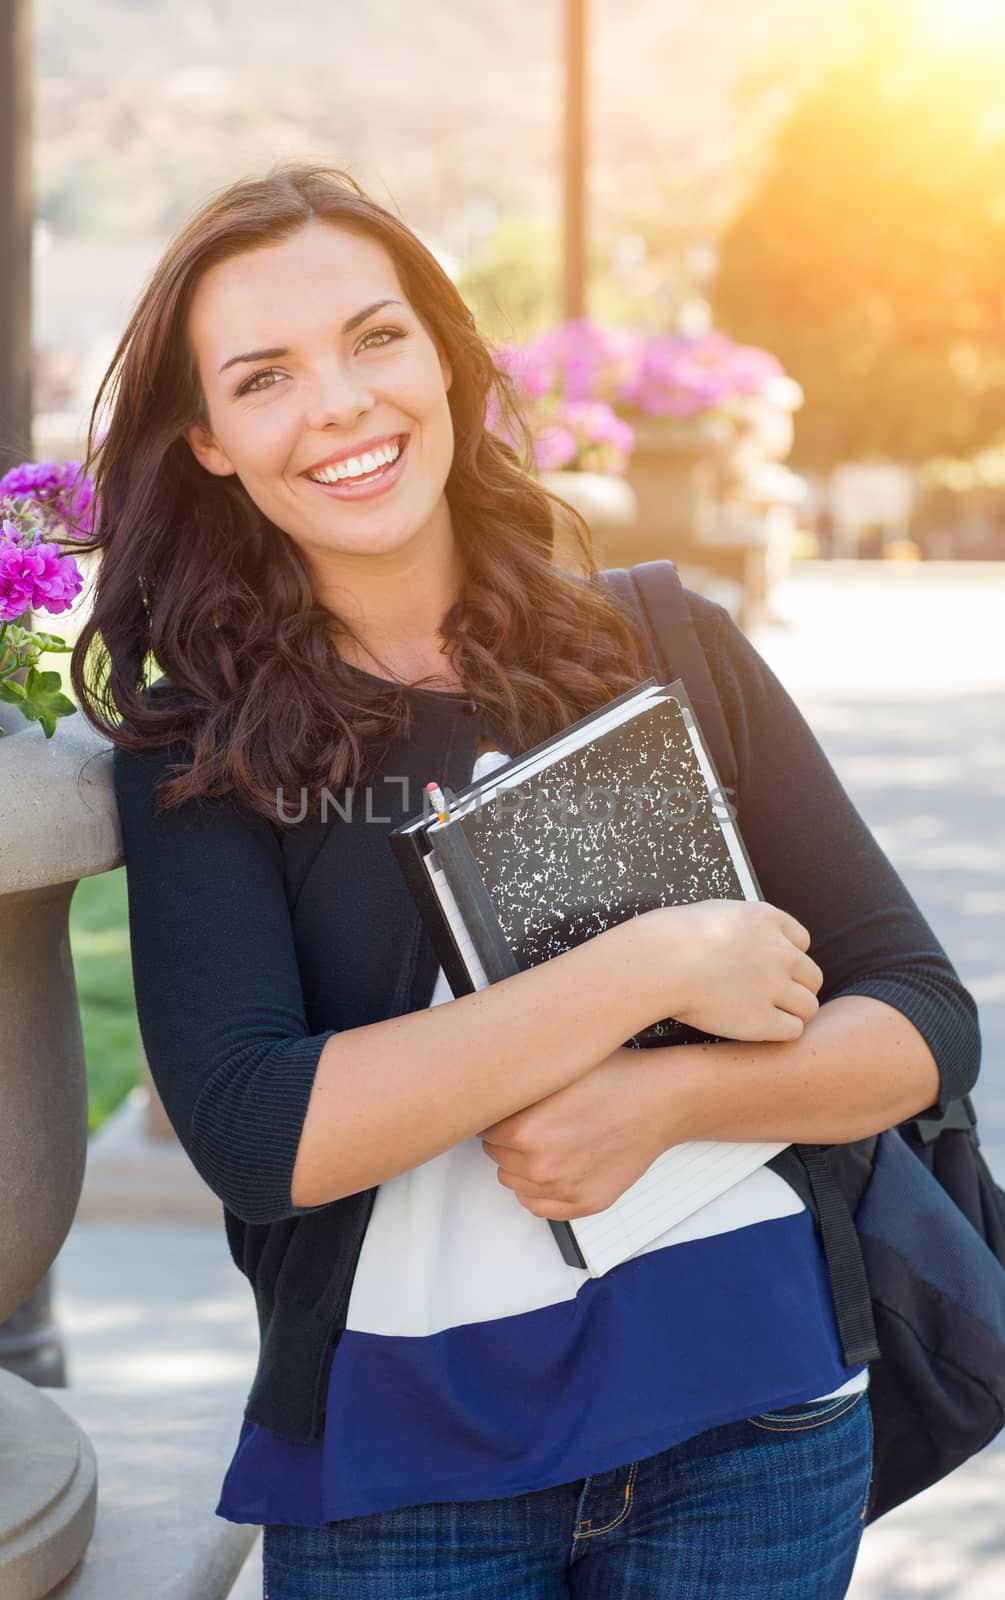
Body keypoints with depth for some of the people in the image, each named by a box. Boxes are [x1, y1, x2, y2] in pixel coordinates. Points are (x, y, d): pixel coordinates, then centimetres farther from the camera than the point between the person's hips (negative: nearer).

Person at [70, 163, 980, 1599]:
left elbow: (925, 1022, 1)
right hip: (396, 1458, -2)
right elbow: (255, 1139, -19)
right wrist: (651, 965, -19)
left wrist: (657, 1101, -18)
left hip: (749, 1423, 2)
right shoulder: (197, 749, -5)